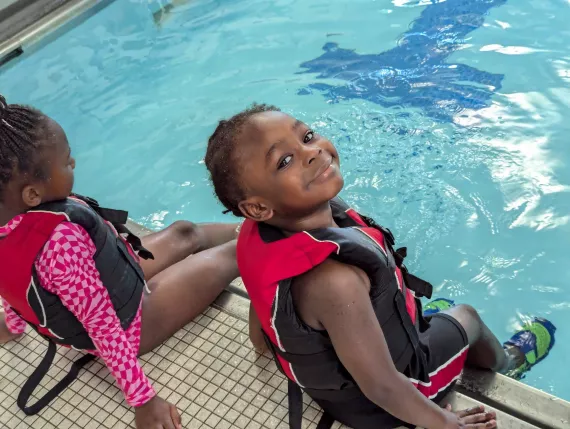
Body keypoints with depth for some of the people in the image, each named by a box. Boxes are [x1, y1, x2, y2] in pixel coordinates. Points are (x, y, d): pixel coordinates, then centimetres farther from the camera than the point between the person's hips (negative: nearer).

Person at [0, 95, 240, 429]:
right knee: (231, 255, 5)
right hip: (125, 324, -8)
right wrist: (143, 398, -22)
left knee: (184, 233, 20)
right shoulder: (61, 240, -41)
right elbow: (102, 324, -33)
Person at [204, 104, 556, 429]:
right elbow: (382, 389, -31)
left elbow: (261, 339, -3)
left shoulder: (266, 234, -19)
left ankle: (423, 316, 61)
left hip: (327, 372, 6)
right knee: (467, 317, 19)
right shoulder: (333, 281, -45)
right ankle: (506, 362, 52)